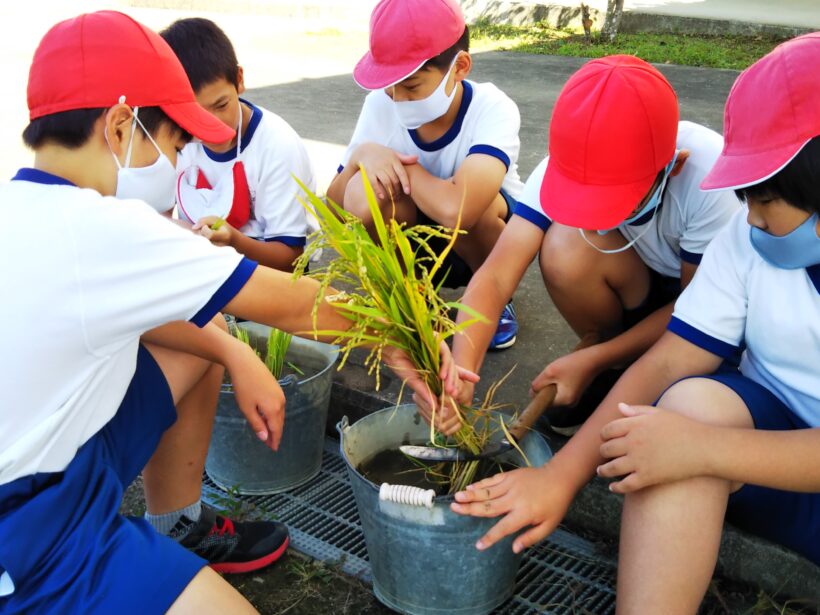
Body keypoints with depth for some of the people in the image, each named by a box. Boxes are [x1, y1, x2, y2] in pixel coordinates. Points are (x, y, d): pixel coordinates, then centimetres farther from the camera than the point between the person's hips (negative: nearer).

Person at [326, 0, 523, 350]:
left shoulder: (493, 110, -29)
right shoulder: (381, 104, -17)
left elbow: (455, 209, -48)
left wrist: (400, 164, -29)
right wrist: (360, 156, -31)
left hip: (486, 235, -2)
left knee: (466, 206, -37)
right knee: (366, 194, -29)